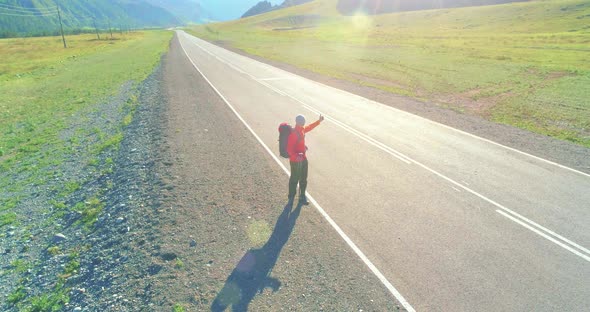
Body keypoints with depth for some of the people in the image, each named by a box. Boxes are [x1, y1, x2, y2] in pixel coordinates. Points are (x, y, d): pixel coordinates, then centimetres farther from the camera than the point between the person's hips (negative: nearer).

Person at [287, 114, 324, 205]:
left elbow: (309, 128, 25)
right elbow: (289, 149, -28)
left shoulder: (302, 130, 2)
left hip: (303, 159, 8)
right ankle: (291, 198, 24)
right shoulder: (293, 133, -25)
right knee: (294, 179, 7)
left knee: (303, 179, 18)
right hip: (296, 161, -8)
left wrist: (319, 121, 30)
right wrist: (296, 156, -43)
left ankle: (302, 197, 34)